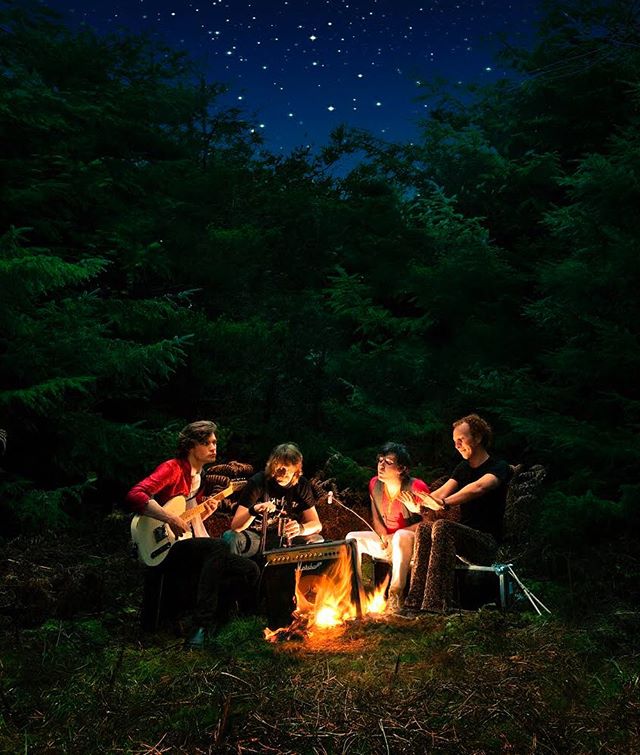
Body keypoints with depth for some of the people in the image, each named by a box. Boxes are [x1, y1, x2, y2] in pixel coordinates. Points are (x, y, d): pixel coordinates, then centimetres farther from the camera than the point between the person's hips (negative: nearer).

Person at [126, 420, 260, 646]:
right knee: (216, 547, -36)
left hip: (193, 549, 8)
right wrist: (171, 519, -28)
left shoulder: (197, 476, 18)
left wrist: (207, 511, 2)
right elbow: (135, 495, -24)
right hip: (167, 549, -8)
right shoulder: (173, 468, -9)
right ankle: (202, 624, -35)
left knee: (250, 571, -7)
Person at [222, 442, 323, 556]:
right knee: (230, 537, -32)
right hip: (255, 537, -3)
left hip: (286, 539, 3)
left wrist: (301, 528, -30)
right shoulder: (257, 482, -15)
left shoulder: (302, 485, -5)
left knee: (317, 540, -22)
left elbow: (317, 525, -7)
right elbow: (235, 526, -20)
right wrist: (253, 511, -41)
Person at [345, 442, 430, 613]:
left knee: (401, 536, -38)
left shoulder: (417, 487, -20)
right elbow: (376, 519, 9)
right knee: (352, 538, -11)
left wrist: (395, 537, -23)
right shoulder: (375, 484, -2)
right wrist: (384, 537, -10)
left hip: (411, 542, -6)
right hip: (388, 542, 6)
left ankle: (395, 595, -33)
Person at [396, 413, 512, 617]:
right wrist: (419, 500, -20)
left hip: (486, 543, -6)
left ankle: (436, 604, -41)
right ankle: (416, 601, -31)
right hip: (465, 536, 6)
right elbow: (441, 493, 1)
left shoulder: (499, 468, -6)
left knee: (443, 527, -33)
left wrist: (445, 503, -38)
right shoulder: (463, 468, 17)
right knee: (423, 529, -23)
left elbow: (478, 488, -28)